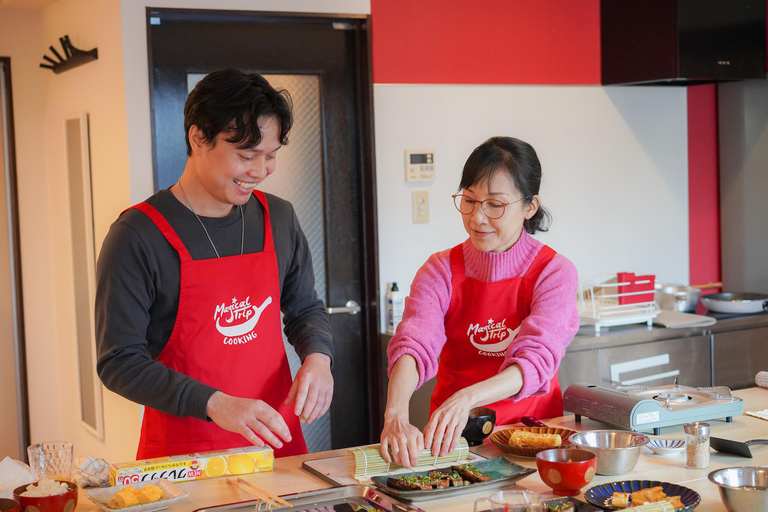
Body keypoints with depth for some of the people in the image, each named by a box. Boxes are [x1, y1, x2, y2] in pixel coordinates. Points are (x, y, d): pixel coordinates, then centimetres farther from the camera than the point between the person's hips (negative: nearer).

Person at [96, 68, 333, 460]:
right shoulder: (137, 235, -12)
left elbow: (304, 310, 17)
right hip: (183, 453, -4)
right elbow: (119, 362, -13)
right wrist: (214, 403, -25)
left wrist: (317, 357, -5)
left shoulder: (278, 219, 4)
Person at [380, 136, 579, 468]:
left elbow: (537, 360, -21)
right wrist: (396, 415, -38)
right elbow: (414, 344, -19)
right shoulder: (441, 270, -1)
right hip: (452, 437, 1)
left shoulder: (554, 273, -6)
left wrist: (467, 398, -39)